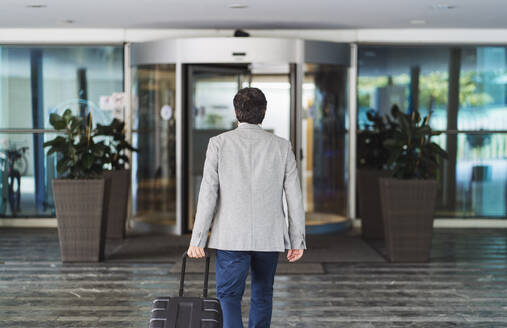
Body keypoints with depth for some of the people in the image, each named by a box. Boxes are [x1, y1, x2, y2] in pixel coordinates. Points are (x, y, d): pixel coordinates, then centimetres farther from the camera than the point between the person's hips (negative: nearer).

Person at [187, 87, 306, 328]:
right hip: (270, 236, 2)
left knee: (229, 295, 4)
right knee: (262, 295, 18)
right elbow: (294, 197, 0)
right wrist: (297, 240, 7)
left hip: (231, 237, -2)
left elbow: (208, 195, -7)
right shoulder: (282, 146, 1)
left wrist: (197, 240, -3)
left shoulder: (219, 143, -3)